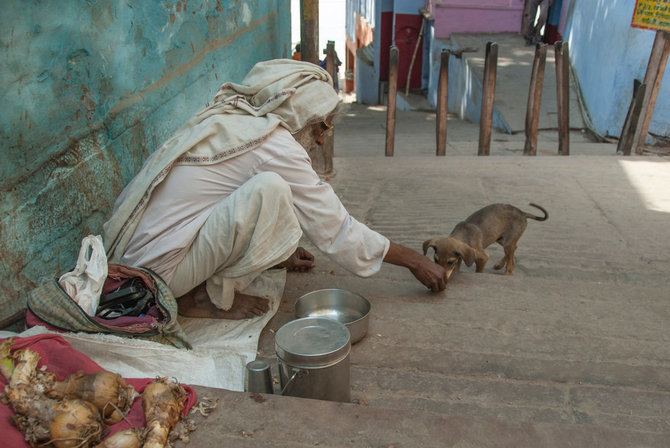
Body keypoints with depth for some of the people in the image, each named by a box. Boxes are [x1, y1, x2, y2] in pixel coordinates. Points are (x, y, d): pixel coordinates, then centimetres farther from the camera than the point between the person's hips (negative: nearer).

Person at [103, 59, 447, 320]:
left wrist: (276, 253, 31)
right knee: (268, 189, -23)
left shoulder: (226, 119, 10)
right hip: (157, 267, -9)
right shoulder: (275, 144, -14)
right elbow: (335, 230, -8)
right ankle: (210, 298, -4)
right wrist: (413, 260, 3)